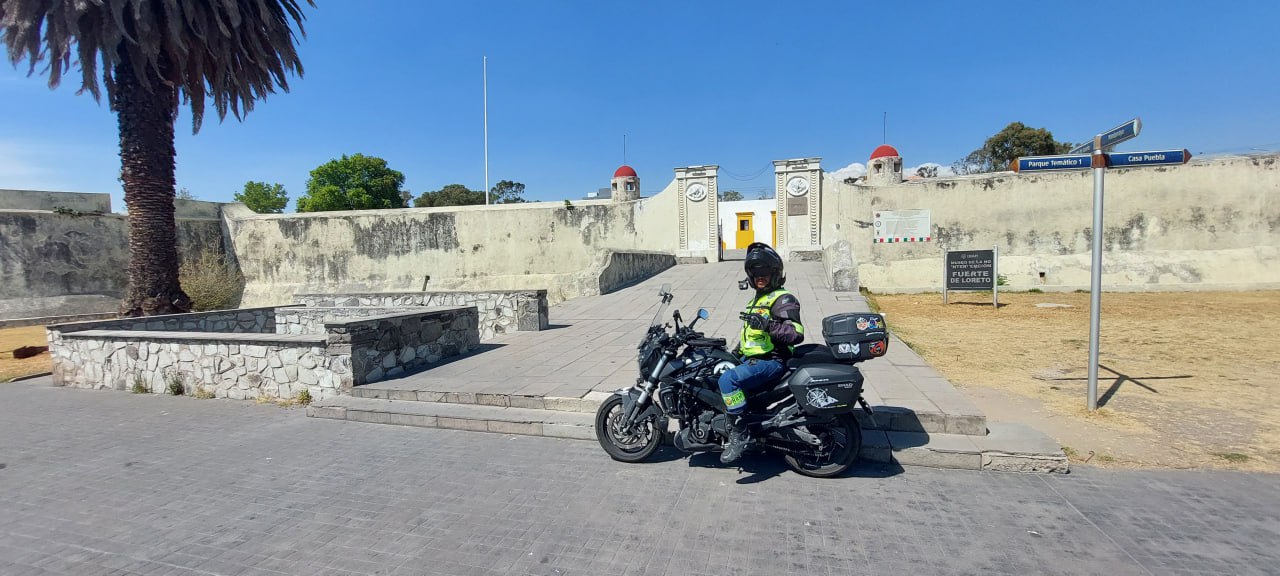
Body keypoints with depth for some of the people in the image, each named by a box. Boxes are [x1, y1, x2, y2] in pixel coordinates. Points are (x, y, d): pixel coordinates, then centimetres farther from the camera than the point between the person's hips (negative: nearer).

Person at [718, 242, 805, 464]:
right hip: (752, 358, 10)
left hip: (771, 361, -10)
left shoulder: (783, 299, -11)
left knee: (728, 380, -31)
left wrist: (768, 325, -34)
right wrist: (739, 350, 28)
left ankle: (739, 433, -23)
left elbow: (796, 334, -25)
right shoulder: (758, 299, 20)